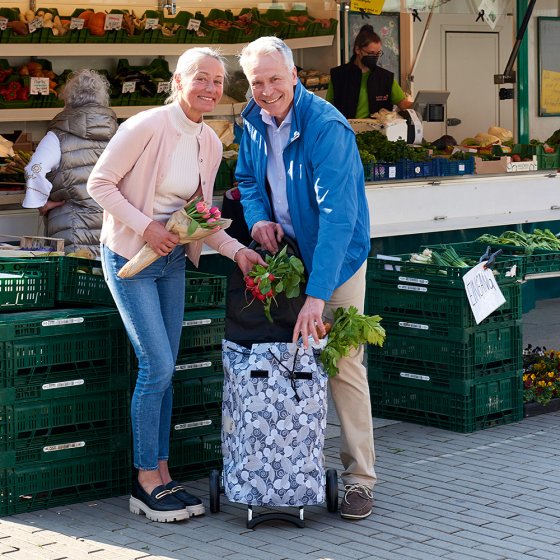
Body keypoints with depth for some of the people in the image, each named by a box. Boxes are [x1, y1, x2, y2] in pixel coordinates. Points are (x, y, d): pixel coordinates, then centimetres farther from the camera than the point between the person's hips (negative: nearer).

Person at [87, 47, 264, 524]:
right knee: (158, 366, -11)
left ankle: (162, 475, 17)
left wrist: (236, 250, -4)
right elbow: (100, 183, -14)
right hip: (129, 256, -7)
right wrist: (146, 227, -21)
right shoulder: (146, 127, -18)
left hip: (172, 259, 7)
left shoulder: (210, 144, 3)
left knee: (163, 371, 9)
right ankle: (146, 481, 2)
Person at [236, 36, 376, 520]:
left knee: (344, 367, -8)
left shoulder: (327, 127, -26)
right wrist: (258, 217, -9)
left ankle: (360, 479, 0)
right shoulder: (253, 121, -3)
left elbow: (338, 216, -33)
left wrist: (317, 295, -39)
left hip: (336, 258, -6)